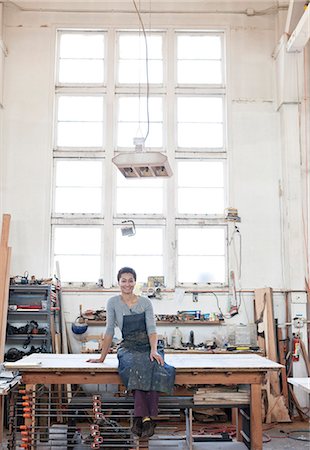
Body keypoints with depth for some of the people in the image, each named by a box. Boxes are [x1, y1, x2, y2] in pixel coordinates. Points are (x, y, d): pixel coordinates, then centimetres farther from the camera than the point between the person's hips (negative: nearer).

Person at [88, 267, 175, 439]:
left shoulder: (145, 302, 4)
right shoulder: (113, 302, 3)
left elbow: (152, 329, -3)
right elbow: (109, 331, 2)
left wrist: (154, 350, -20)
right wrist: (102, 357, -2)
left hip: (149, 345, 1)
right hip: (129, 347, -1)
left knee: (155, 367, -34)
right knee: (137, 367, -36)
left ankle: (140, 417, -33)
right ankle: (146, 418, -35)